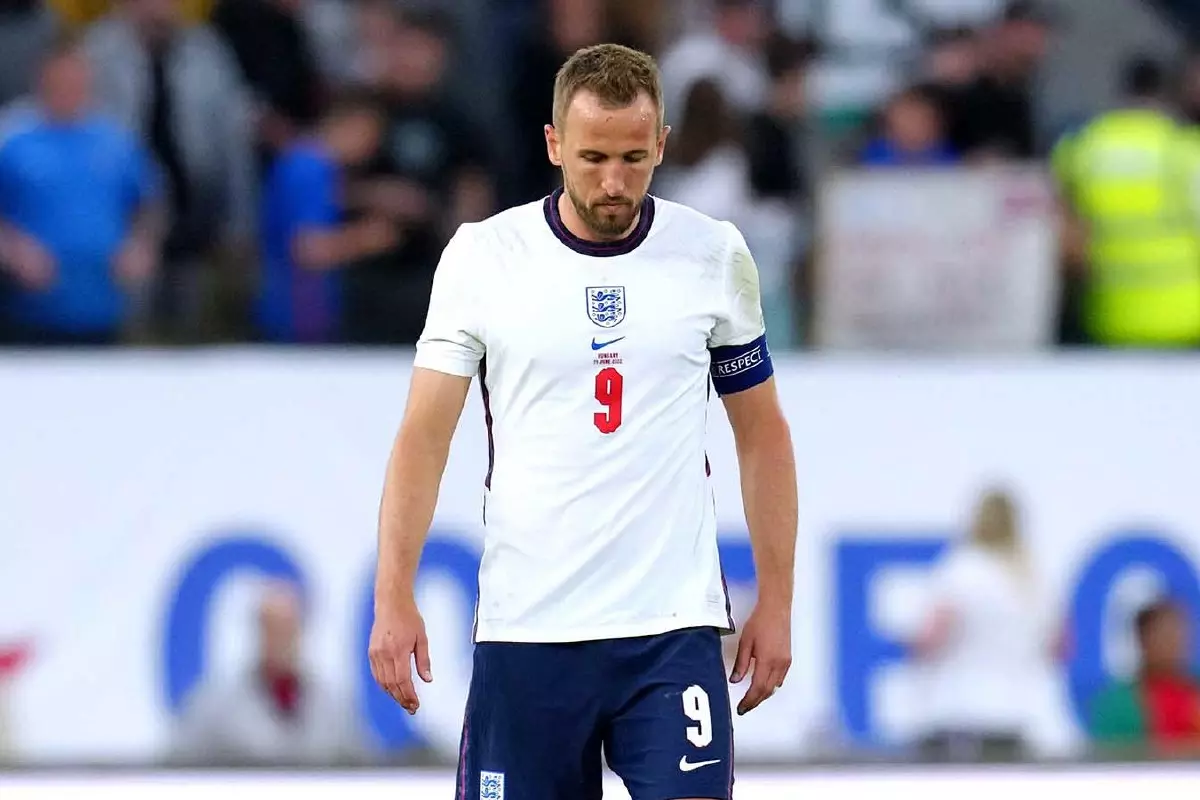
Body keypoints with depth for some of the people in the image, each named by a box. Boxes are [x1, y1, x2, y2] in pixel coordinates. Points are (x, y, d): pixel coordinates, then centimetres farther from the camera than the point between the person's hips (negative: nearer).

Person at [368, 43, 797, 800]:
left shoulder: (715, 255, 3)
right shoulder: (482, 255, -1)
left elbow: (762, 435, 11)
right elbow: (425, 434, -1)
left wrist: (776, 601, 7)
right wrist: (395, 600, -10)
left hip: (672, 630, 0)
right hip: (525, 627, 0)